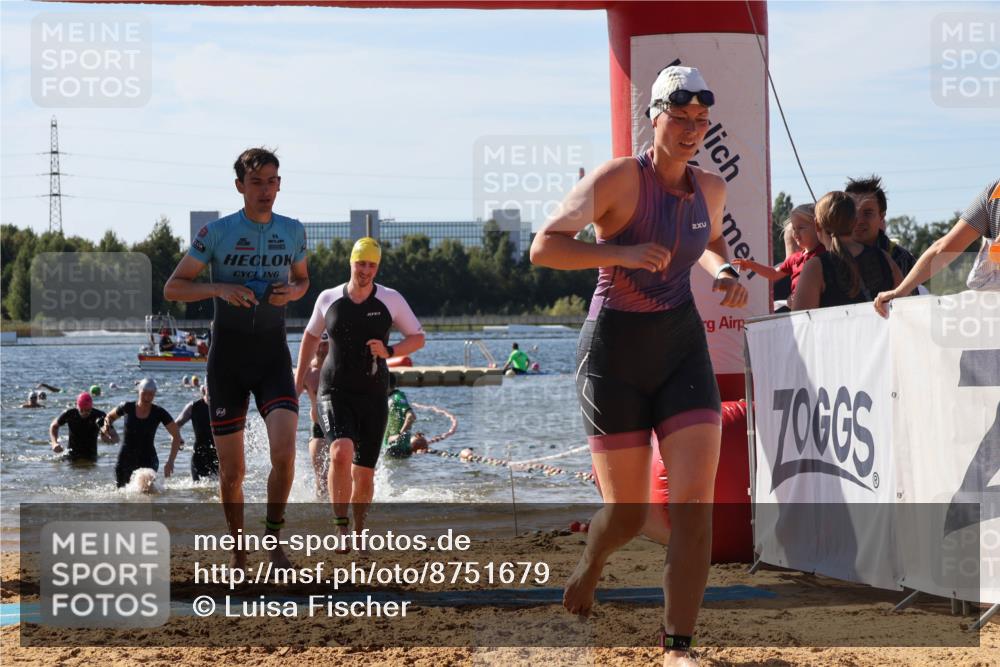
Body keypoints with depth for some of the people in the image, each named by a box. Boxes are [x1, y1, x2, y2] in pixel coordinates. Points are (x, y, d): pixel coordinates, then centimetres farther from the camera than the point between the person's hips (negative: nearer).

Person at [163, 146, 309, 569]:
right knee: (231, 471, 2)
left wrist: (291, 292, -1)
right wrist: (219, 288, -17)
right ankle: (238, 550, 21)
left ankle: (274, 541, -1)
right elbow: (172, 288, -1)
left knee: (284, 451, -19)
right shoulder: (216, 233, -4)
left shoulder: (293, 232, 6)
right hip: (227, 355, -1)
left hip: (273, 354, 1)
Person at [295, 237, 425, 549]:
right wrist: (298, 381, 19)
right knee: (341, 453, -26)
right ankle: (340, 526, -15)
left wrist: (389, 351, -13)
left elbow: (418, 338, 6)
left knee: (364, 472, 4)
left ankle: (359, 531, 24)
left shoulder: (391, 300, -2)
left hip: (373, 396, 1)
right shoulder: (328, 299, 2)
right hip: (334, 393, -1)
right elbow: (311, 336, 18)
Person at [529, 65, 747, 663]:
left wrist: (725, 272, 4)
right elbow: (544, 247, -19)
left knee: (696, 501, -12)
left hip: (683, 348, 4)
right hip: (616, 351, -4)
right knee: (628, 514, 4)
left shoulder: (711, 188, 4)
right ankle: (589, 565, 41)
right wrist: (621, 253, -31)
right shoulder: (620, 179, -14)